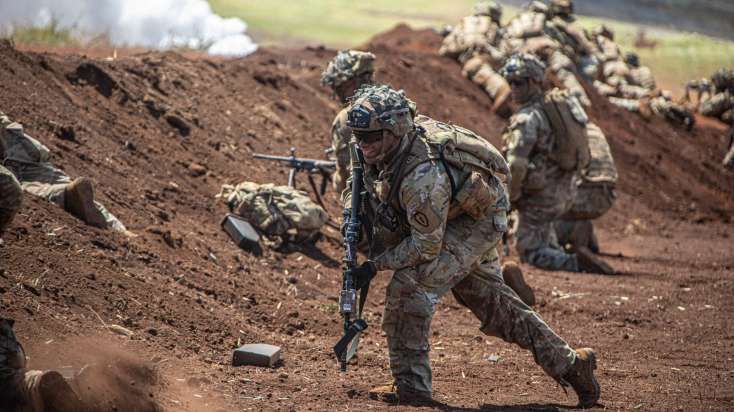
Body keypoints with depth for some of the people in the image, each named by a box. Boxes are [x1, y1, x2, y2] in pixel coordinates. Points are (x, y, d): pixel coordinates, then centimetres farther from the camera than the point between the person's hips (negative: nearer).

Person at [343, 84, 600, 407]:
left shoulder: (422, 177, -37)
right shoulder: (385, 146, -13)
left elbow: (426, 247, -28)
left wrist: (375, 265, -24)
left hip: (478, 221, -10)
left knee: (409, 286, -20)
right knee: (492, 302, 17)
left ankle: (411, 385, -10)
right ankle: (569, 364, 26)